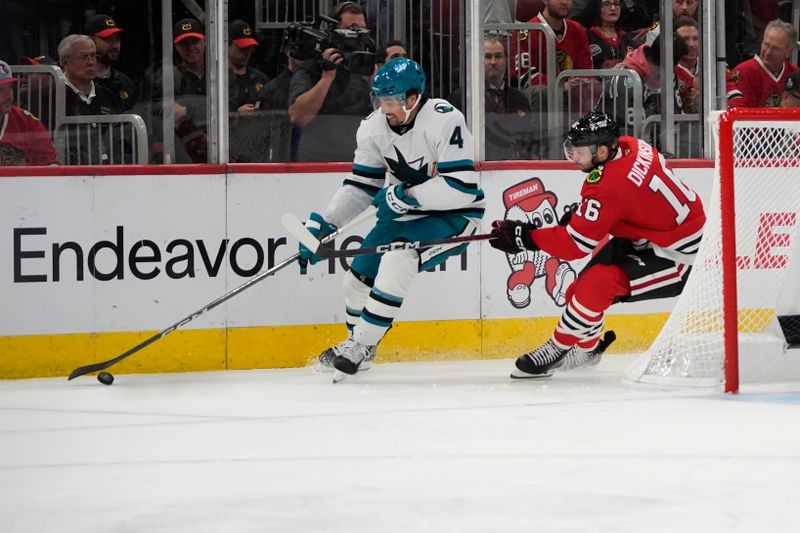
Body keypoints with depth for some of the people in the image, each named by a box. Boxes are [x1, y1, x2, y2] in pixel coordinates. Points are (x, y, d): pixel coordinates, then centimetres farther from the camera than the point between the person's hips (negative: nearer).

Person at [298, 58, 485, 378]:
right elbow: (361, 186, 4)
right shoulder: (374, 128, -6)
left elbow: (462, 187, -30)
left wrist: (406, 194, -29)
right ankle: (356, 345, 29)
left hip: (452, 215, -7)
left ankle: (362, 345, -18)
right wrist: (321, 225, -3)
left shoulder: (444, 121, -27)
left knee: (398, 259, -29)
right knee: (360, 276, 3)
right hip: (405, 213, 7)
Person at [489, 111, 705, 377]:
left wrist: (525, 237, -13)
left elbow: (575, 244, -21)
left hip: (676, 254, -10)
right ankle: (585, 348, 32)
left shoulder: (607, 187, -28)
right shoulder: (630, 146, -4)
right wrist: (582, 212, 9)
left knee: (597, 283, -20)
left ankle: (556, 350, -4)